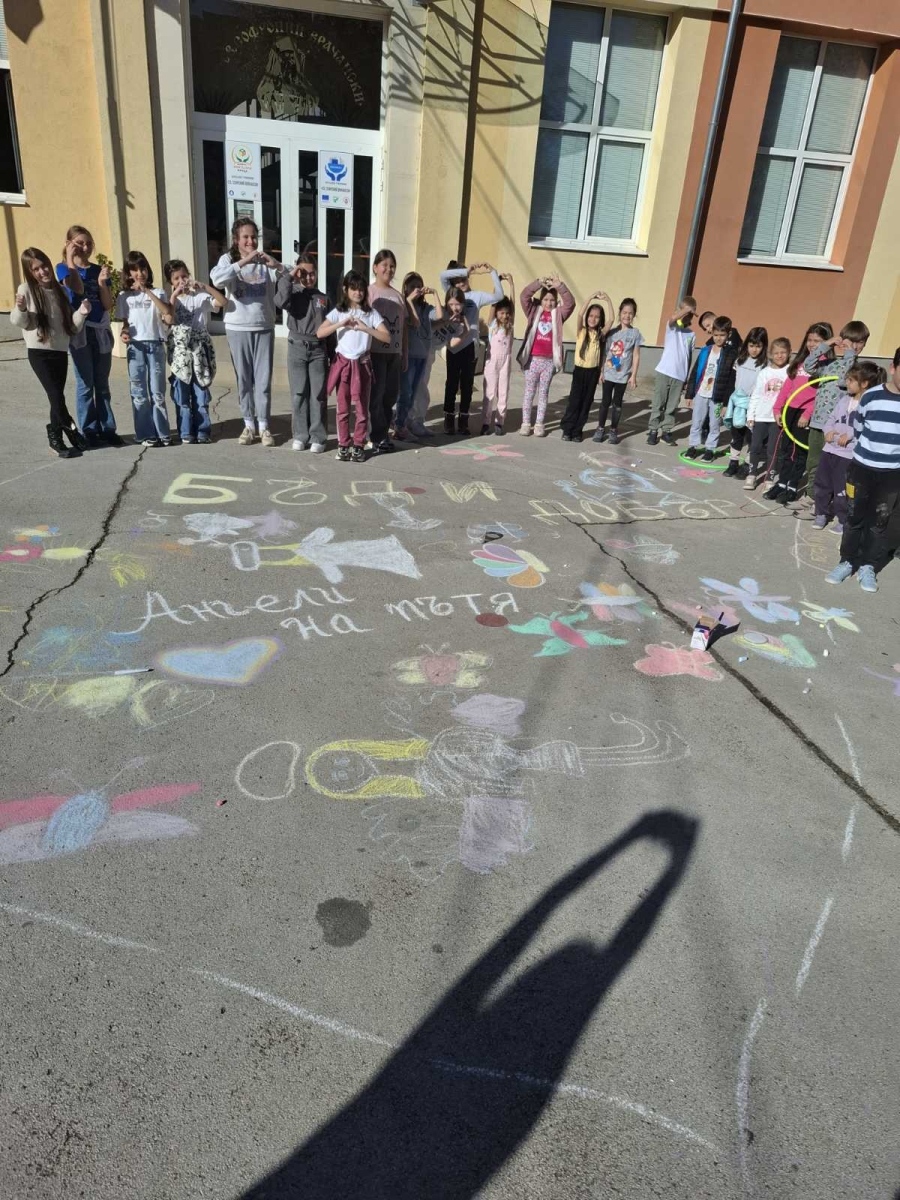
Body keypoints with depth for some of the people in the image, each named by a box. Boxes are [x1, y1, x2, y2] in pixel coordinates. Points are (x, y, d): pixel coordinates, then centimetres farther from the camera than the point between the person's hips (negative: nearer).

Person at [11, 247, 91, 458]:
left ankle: (56, 440, 17)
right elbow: (19, 322, -4)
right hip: (39, 353, -4)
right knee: (57, 397, -11)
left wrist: (81, 313, -9)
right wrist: (21, 309, -23)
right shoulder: (26, 289, -4)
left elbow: (71, 327, 9)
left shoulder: (60, 290, 8)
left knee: (57, 397, 6)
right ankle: (74, 436, 3)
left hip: (60, 352, 4)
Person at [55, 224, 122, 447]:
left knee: (102, 384, 8)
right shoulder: (63, 268, 1)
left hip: (101, 332, 3)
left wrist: (102, 283, -11)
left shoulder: (99, 270, 9)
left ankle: (107, 429, 13)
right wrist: (70, 260, -14)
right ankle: (89, 432, 5)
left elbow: (108, 305, 3)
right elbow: (77, 288, -21)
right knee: (85, 384, -1)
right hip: (79, 332, -3)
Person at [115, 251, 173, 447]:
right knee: (139, 393, 1)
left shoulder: (157, 292, 4)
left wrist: (147, 291, -16)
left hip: (156, 345, -1)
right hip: (136, 347, 1)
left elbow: (167, 312, -13)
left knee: (157, 392, 2)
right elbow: (125, 322, 11)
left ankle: (162, 433, 9)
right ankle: (146, 434, 7)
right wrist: (124, 333, -10)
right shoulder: (124, 296, 8)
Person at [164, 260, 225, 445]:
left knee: (200, 394, 4)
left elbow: (224, 301, -9)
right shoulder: (170, 298, 7)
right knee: (181, 394, 2)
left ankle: (202, 431, 11)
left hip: (199, 350, -1)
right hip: (179, 351, 1)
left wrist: (204, 286, -14)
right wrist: (174, 295, -14)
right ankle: (186, 433, 7)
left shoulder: (201, 296, 4)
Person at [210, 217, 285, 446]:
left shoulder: (265, 260, 2)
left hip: (264, 328, 1)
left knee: (264, 379, 2)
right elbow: (217, 280, -22)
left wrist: (277, 266, -25)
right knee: (244, 379, 7)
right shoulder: (229, 259, -2)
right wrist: (243, 261, -28)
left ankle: (263, 426, 11)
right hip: (238, 329, 0)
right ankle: (249, 424, 18)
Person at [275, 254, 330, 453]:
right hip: (297, 348, -1)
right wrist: (288, 276, -15)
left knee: (318, 395, 1)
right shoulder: (293, 294, 2)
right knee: (298, 394, 4)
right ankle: (300, 435, 13)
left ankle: (318, 437, 7)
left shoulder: (323, 298, 9)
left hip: (319, 350, 1)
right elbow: (280, 302, -22)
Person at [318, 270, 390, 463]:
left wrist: (365, 328, -18)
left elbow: (387, 338, -7)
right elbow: (319, 333, -7)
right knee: (343, 408, 4)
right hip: (343, 363, 0)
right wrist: (341, 324, -16)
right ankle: (343, 446, 12)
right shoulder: (338, 312, 2)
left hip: (362, 364, 0)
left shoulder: (371, 313, 2)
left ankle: (359, 446, 11)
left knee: (362, 408, 3)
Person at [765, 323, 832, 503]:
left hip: (807, 414, -6)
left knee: (800, 451, 3)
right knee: (785, 449, 12)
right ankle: (781, 483, 22)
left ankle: (792, 488, 10)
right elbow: (788, 384, 12)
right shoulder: (800, 360, 14)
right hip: (790, 410, 6)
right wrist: (778, 408, 6)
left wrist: (808, 413, -20)